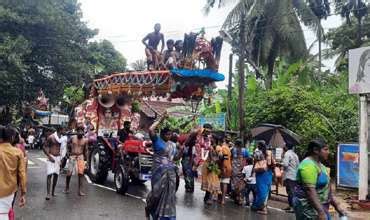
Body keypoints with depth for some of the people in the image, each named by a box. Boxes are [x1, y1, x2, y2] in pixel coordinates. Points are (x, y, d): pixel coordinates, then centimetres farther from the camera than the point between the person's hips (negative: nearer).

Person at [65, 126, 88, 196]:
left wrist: (86, 160, 8)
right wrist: (68, 154, -1)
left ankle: (80, 191, -3)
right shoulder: (72, 138, 0)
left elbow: (85, 151, 8)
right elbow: (68, 147, 11)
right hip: (72, 157, 0)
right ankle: (67, 188, 27)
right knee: (69, 173, 3)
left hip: (80, 157, 0)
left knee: (81, 174, -7)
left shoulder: (85, 140, 2)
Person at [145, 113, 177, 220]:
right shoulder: (157, 140, -3)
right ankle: (148, 208, 25)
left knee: (169, 193, 8)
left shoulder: (171, 144, 15)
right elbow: (150, 129, -21)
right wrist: (160, 120, -14)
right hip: (159, 171, -6)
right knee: (158, 192, -2)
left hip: (170, 171, 6)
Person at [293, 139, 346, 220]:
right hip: (309, 208, -10)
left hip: (319, 207, 10)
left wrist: (336, 205, 16)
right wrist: (320, 212, -29)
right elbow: (310, 190, -26)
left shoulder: (319, 164, 13)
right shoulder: (308, 165, -19)